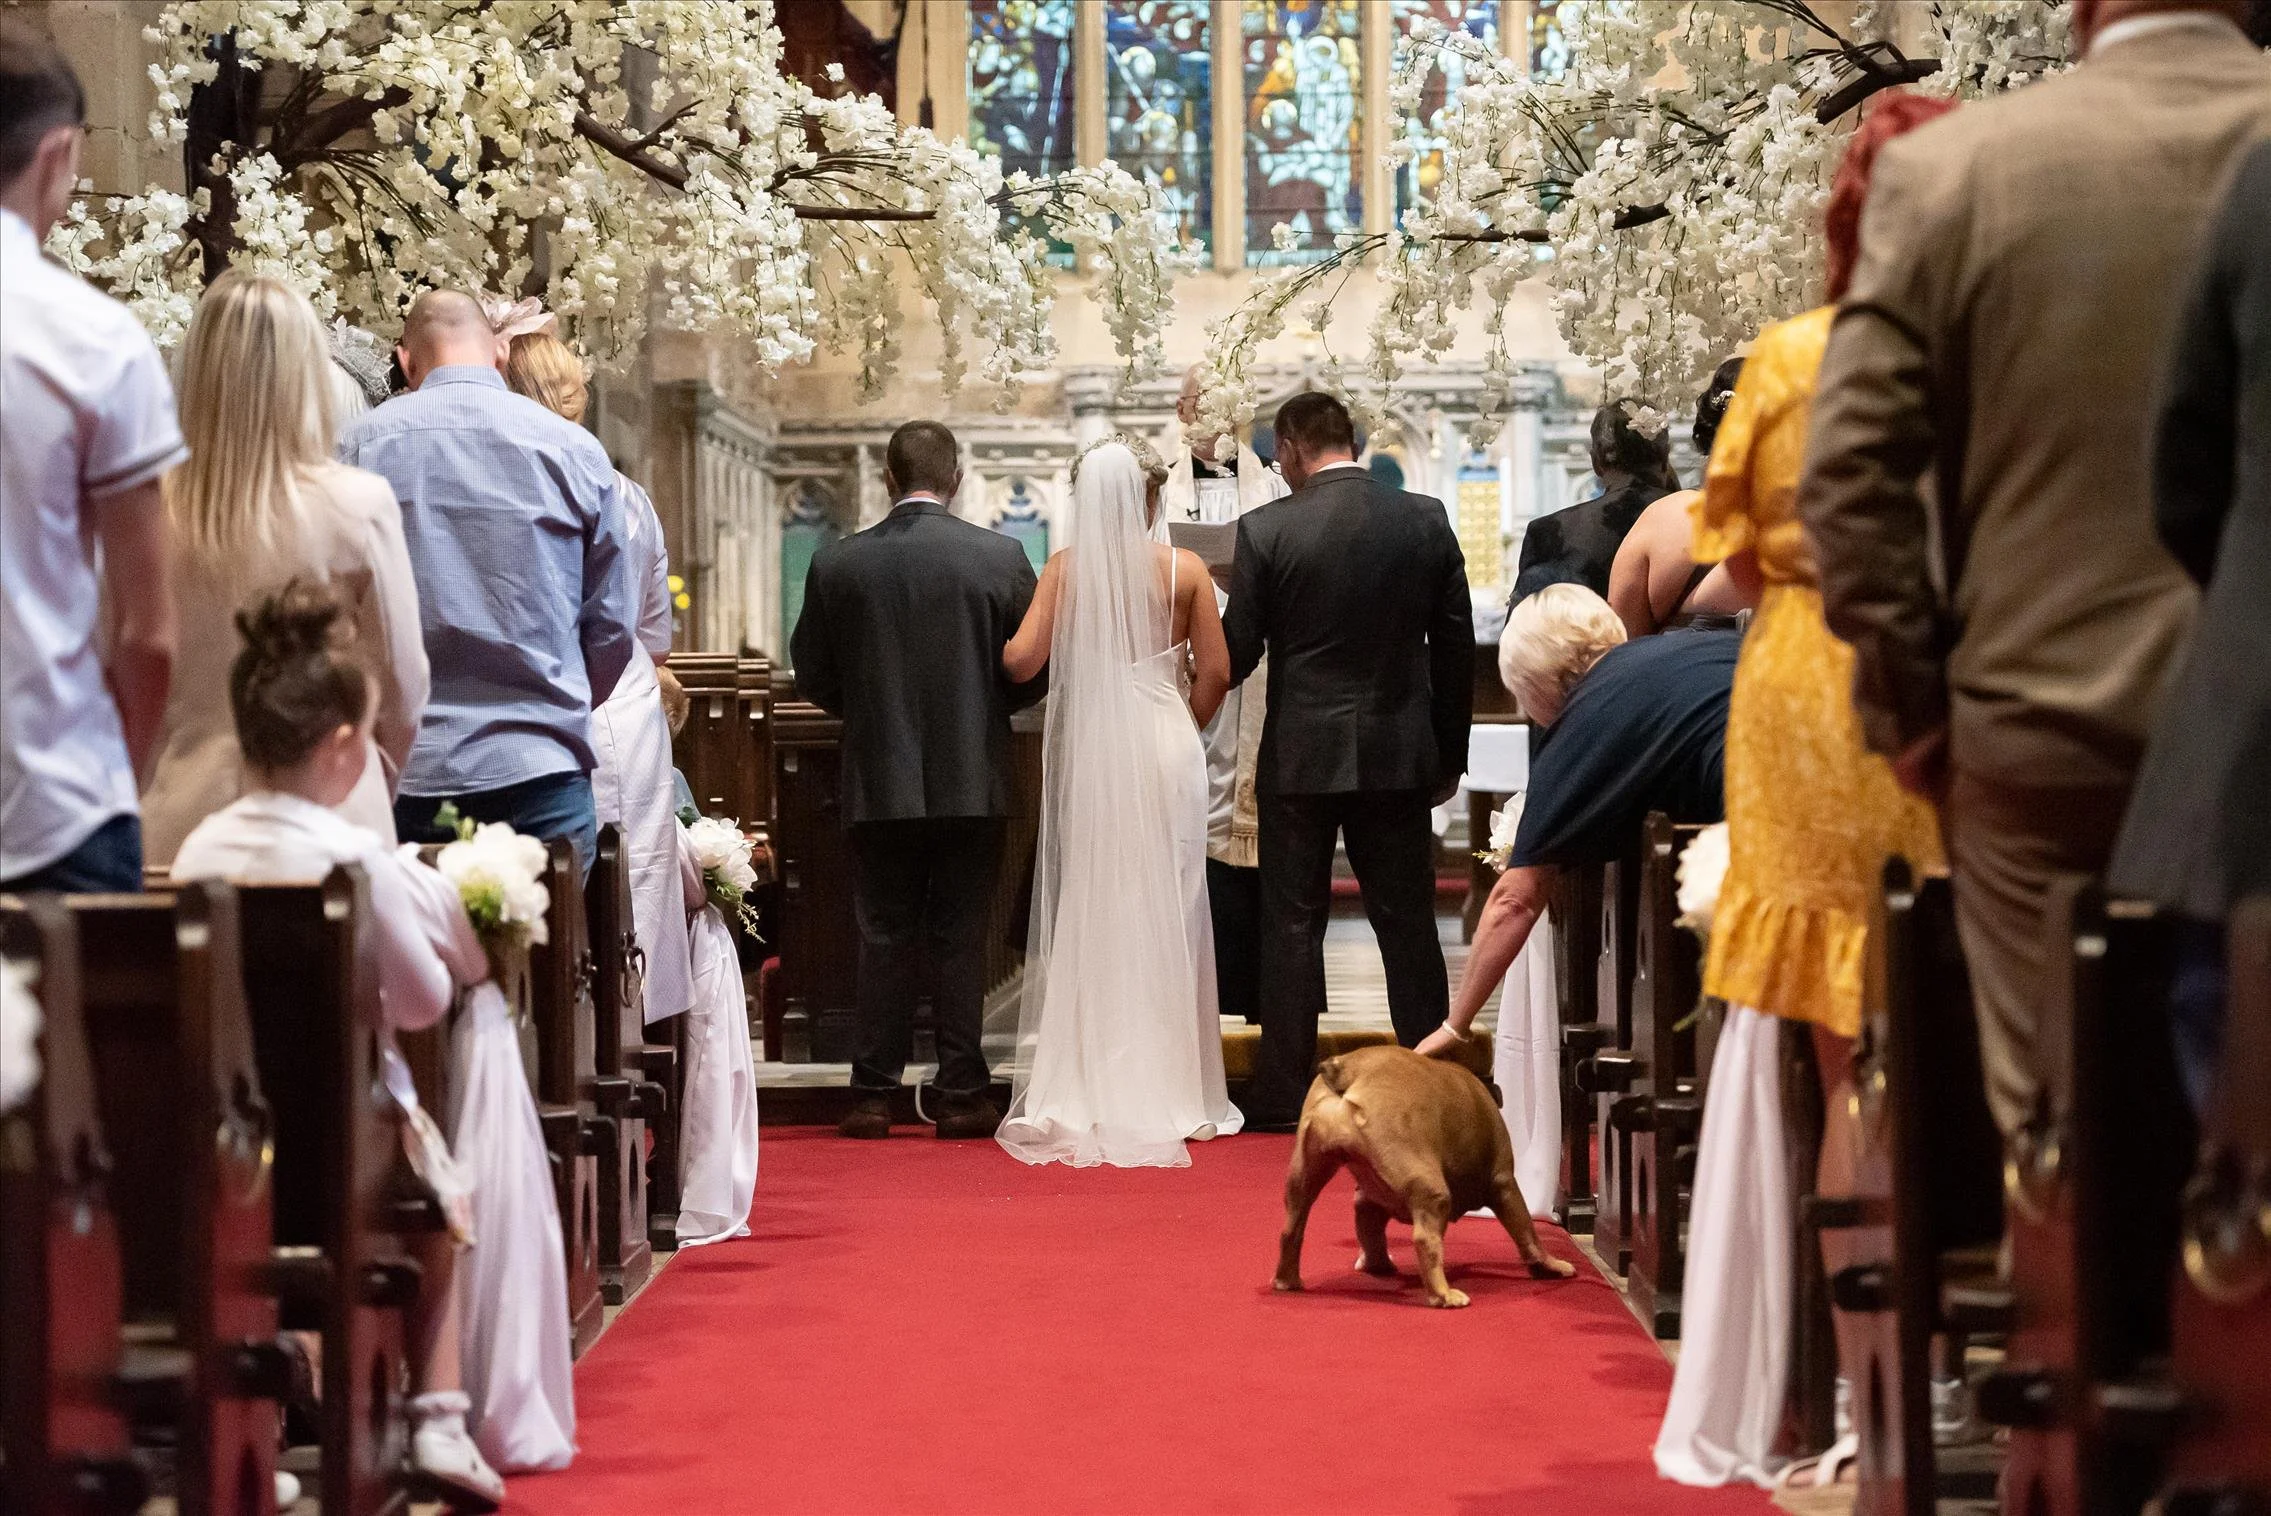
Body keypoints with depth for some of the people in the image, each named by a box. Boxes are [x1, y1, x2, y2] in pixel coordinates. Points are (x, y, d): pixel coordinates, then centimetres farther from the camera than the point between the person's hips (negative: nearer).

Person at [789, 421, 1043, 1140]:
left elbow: (813, 677, 3)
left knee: (885, 937, 7)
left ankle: (873, 1095, 7)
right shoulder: (1000, 556, -6)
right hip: (973, 778, 0)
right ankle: (962, 1095, 7)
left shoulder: (837, 563, -4)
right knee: (959, 938, 6)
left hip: (879, 782, 1)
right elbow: (1036, 672, -1)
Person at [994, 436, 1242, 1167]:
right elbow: (1215, 673, -1)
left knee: (1086, 914, 7)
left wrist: (987, 646, 13)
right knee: (1164, 914, 6)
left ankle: (1085, 1088, 8)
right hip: (1164, 750, 0)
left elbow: (1022, 660, -9)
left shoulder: (1065, 569, -2)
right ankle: (1166, 1086, 8)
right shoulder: (1183, 569, -2)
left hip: (1086, 752, 1)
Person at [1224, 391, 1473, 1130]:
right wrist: (1449, 755, 14)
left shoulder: (1266, 529, -9)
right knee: (1408, 924, 8)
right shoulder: (1427, 521, 0)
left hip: (1302, 757, -2)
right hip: (1399, 755, 2)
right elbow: (1456, 646, 5)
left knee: (1292, 924, 5)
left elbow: (1237, 652, -6)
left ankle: (1283, 1095, 8)